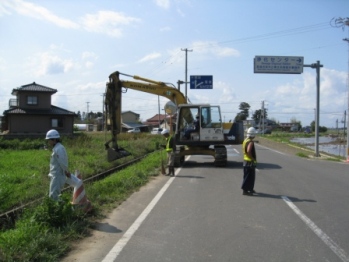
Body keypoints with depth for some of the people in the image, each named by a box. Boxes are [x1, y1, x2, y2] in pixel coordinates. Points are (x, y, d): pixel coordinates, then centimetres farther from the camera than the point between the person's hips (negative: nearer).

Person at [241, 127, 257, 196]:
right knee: (248, 176, -4)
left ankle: (250, 189, 30)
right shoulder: (251, 142, -20)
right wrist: (253, 158, -20)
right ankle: (245, 190, 0)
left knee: (251, 175, 20)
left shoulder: (245, 140, 11)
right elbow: (248, 151, -32)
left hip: (246, 160, 10)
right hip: (250, 161, -10)